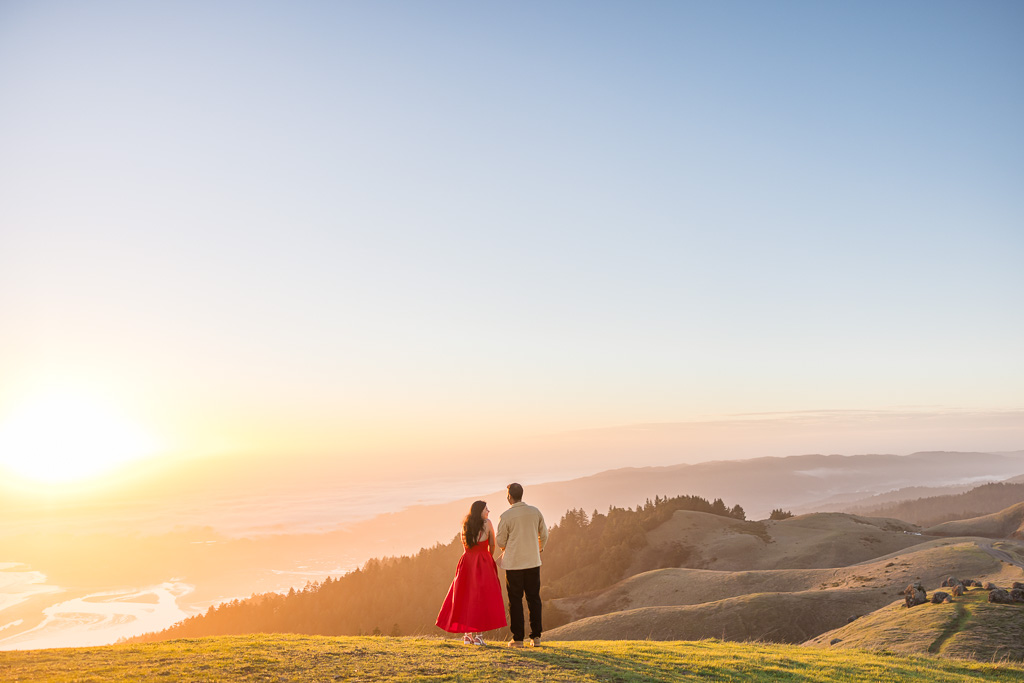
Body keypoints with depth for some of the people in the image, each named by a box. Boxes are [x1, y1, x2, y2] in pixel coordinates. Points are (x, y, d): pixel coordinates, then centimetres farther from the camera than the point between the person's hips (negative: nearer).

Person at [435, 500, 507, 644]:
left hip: (467, 562, 5)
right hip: (483, 564, -5)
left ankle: (467, 635, 14)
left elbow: (465, 546, 14)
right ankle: (478, 635, -4)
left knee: (466, 597, 12)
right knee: (482, 597, -1)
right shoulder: (487, 523, -4)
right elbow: (492, 545, 4)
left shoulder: (465, 524, 9)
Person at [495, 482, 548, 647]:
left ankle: (518, 638, 7)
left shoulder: (506, 516, -12)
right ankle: (536, 636, 13)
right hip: (533, 561, 3)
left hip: (513, 563, -3)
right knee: (534, 598, 12)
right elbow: (544, 534, 10)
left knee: (515, 600, 5)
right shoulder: (535, 512, 0)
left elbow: (500, 542, -6)